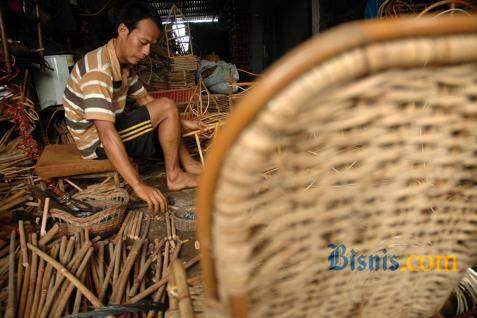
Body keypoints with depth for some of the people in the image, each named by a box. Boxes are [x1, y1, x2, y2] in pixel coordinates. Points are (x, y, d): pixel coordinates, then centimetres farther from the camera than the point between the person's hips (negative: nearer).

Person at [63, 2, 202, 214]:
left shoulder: (125, 65, 3)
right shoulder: (98, 70, -28)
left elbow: (145, 100, 14)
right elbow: (106, 133, -37)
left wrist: (182, 123, 7)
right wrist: (138, 185, -41)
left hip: (112, 128, 9)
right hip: (95, 141, -9)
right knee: (167, 107, -16)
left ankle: (188, 165, 9)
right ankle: (174, 177, -8)